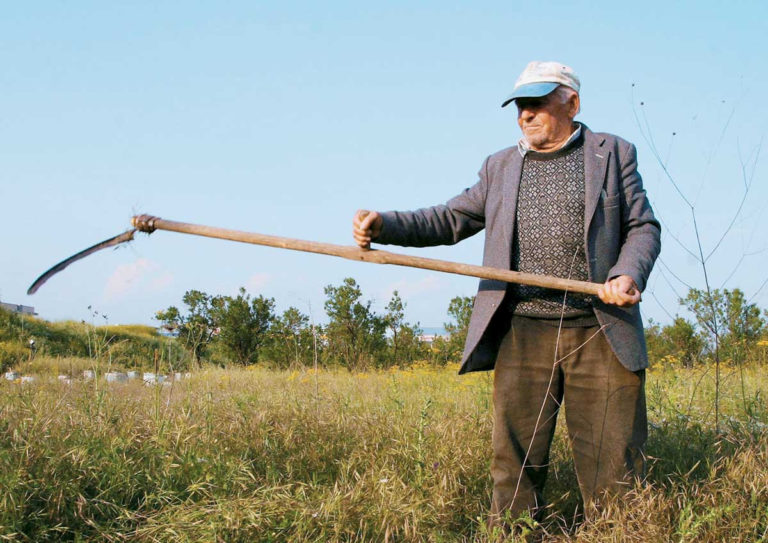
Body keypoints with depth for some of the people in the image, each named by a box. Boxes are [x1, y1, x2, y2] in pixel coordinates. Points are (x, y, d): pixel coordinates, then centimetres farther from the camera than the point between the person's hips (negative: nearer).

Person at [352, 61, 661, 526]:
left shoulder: (614, 154, 9)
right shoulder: (500, 167, 18)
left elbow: (643, 227, 7)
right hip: (523, 335, 2)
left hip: (600, 333, -2)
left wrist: (628, 274, -14)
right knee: (516, 464, 3)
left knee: (614, 465, 1)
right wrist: (385, 225, -2)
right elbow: (451, 219, 14)